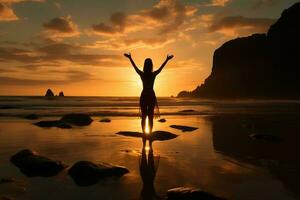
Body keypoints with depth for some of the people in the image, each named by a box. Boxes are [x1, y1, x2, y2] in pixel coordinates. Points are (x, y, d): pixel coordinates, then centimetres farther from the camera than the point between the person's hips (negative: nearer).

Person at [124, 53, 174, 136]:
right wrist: (167, 59, 20)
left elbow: (135, 66, 7)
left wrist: (130, 58, 20)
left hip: (143, 96, 1)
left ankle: (144, 133, 7)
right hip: (151, 96, 0)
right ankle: (150, 133, 4)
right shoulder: (154, 74, -7)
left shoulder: (142, 74, -6)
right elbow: (161, 67, 6)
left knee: (143, 116, 7)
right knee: (150, 117, 5)